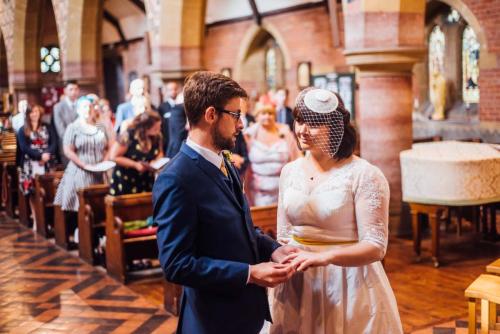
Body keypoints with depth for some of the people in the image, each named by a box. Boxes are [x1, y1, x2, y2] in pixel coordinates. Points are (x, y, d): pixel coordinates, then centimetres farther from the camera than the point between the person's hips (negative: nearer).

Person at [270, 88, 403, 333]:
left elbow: (375, 247, -18)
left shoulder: (364, 175, -14)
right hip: (298, 285, 5)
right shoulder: (290, 171, 3)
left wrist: (324, 256, -31)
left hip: (348, 283, -5)